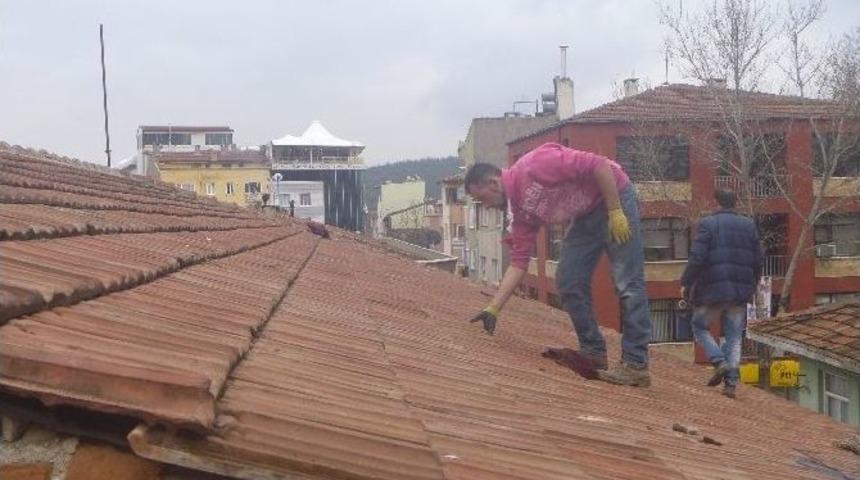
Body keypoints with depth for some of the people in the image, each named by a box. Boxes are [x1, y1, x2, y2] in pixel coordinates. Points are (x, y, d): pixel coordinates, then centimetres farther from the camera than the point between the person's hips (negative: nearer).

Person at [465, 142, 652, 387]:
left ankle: (636, 365, -8)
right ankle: (593, 353, 11)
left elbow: (599, 165, -25)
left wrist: (615, 212, -23)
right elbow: (518, 262, 2)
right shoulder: (521, 210, 3)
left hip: (614, 196, -9)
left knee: (627, 283, -10)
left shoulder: (533, 166, -23)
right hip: (587, 215, 9)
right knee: (568, 281, 2)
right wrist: (492, 309, -2)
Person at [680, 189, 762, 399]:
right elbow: (758, 260, 11)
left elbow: (697, 258, -12)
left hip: (713, 289, -4)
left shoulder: (707, 224, -5)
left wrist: (685, 283, -2)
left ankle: (719, 361, -8)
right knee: (734, 336, 9)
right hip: (740, 291, 4)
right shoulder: (749, 225, 10)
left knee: (700, 327, 13)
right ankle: (731, 381, 1)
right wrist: (751, 286, 23)